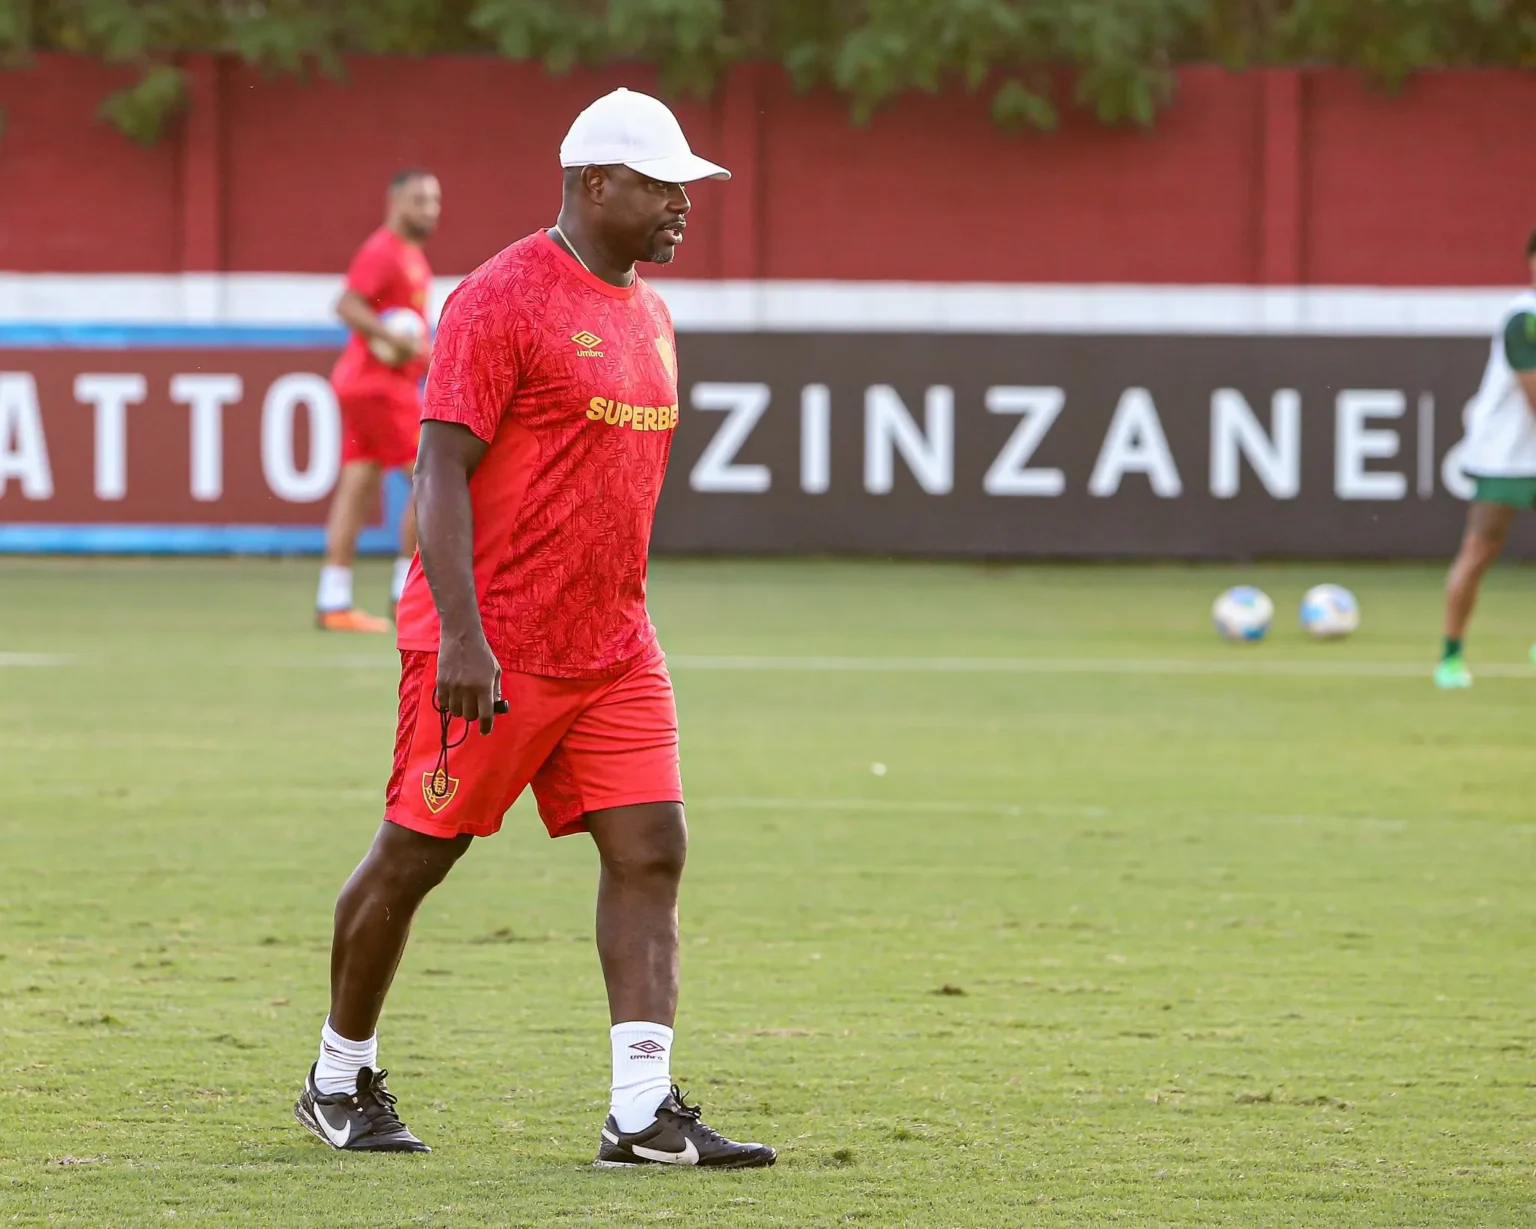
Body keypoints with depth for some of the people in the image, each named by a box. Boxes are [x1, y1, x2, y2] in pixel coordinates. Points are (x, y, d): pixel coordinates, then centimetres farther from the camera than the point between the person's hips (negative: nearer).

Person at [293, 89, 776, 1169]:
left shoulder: (648, 312, 14)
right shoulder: (502, 300, -12)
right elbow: (441, 471, -16)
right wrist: (460, 637, -23)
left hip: (613, 652, 8)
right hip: (490, 653, -7)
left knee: (651, 851, -5)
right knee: (414, 858, 3)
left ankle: (645, 1111, -9)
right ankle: (341, 1080, 21)